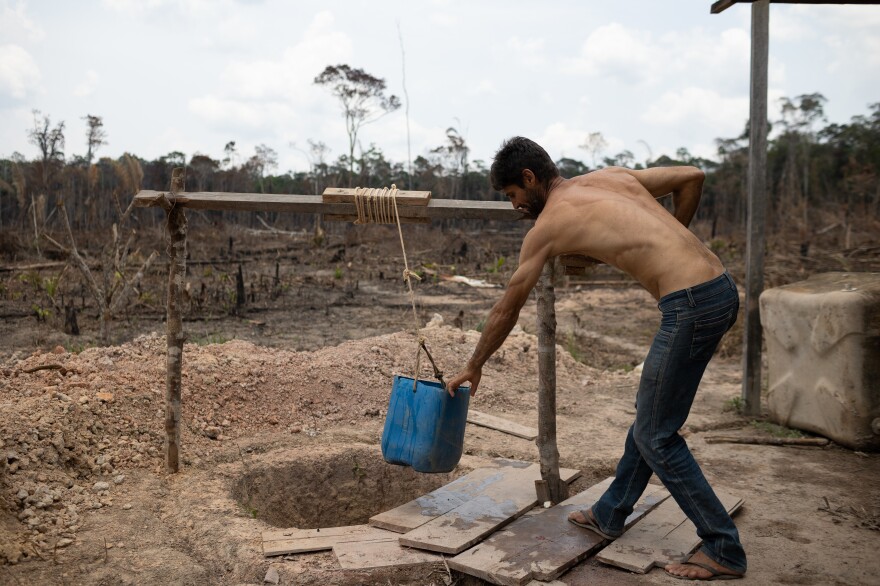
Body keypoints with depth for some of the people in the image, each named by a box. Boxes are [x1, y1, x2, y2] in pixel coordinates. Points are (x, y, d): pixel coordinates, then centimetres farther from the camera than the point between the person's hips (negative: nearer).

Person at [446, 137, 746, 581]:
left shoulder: (548, 223, -2)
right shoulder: (612, 175, 17)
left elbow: (507, 311, 6)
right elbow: (692, 176, 22)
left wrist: (473, 367, 19)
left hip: (690, 304, -9)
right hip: (721, 288, 9)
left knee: (655, 435, 5)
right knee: (648, 413, 19)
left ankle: (723, 550, 14)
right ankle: (610, 514, 35)